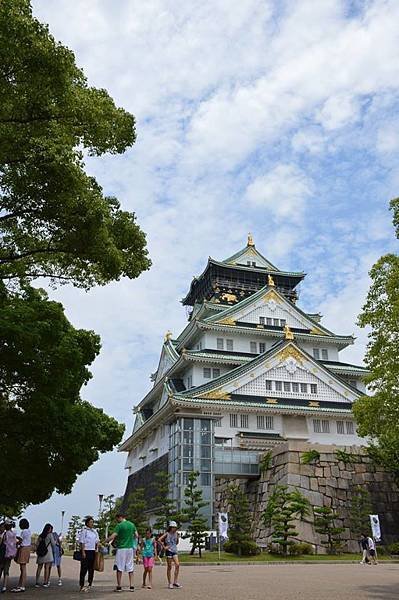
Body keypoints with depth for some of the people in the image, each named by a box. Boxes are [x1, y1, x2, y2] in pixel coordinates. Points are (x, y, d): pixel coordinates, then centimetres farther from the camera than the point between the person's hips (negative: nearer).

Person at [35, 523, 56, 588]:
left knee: (39, 567, 7)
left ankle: (37, 583, 4)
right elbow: (53, 543, -3)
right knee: (47, 567, -2)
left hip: (40, 553, 5)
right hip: (48, 552, -5)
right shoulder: (50, 535, -2)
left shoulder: (40, 535, 11)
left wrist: (37, 552, 20)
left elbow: (37, 544, 10)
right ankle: (45, 583, -4)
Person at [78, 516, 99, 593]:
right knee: (84, 568, -6)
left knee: (91, 568, 10)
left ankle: (90, 584, 19)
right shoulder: (84, 531, -6)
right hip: (86, 551, -7)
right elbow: (82, 542, -10)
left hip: (93, 551, 7)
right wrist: (83, 552, -15)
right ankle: (82, 585, -1)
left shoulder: (94, 531, 14)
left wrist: (96, 549, 7)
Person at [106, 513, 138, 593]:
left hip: (121, 548, -5)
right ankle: (131, 586, 8)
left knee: (119, 568, 3)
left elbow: (112, 536, -15)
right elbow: (136, 536, 10)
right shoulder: (132, 524, 8)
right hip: (130, 548, 5)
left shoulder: (119, 525, -9)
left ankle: (119, 586, 5)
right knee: (130, 567, 9)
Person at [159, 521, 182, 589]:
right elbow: (159, 540, -14)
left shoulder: (176, 533, 9)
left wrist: (177, 537, 4)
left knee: (177, 565, -9)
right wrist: (164, 547, -12)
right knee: (169, 567, 0)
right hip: (169, 551, -5)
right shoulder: (167, 534, -5)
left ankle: (175, 582, -1)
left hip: (174, 551, 5)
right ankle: (170, 583, 8)